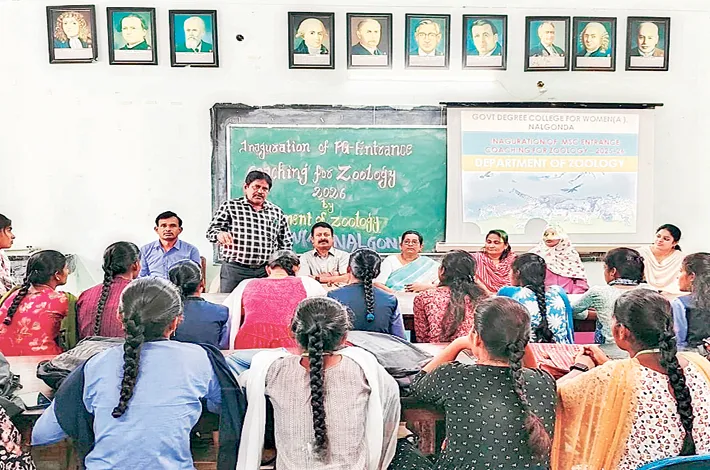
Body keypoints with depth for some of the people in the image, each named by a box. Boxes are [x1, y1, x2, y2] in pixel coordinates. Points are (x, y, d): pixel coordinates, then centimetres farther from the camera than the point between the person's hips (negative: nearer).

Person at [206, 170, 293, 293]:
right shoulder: (229, 206, 6)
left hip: (266, 272, 2)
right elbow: (212, 230, -2)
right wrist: (220, 235, -25)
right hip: (234, 270, -2)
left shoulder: (277, 212, 13)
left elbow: (285, 244, 17)